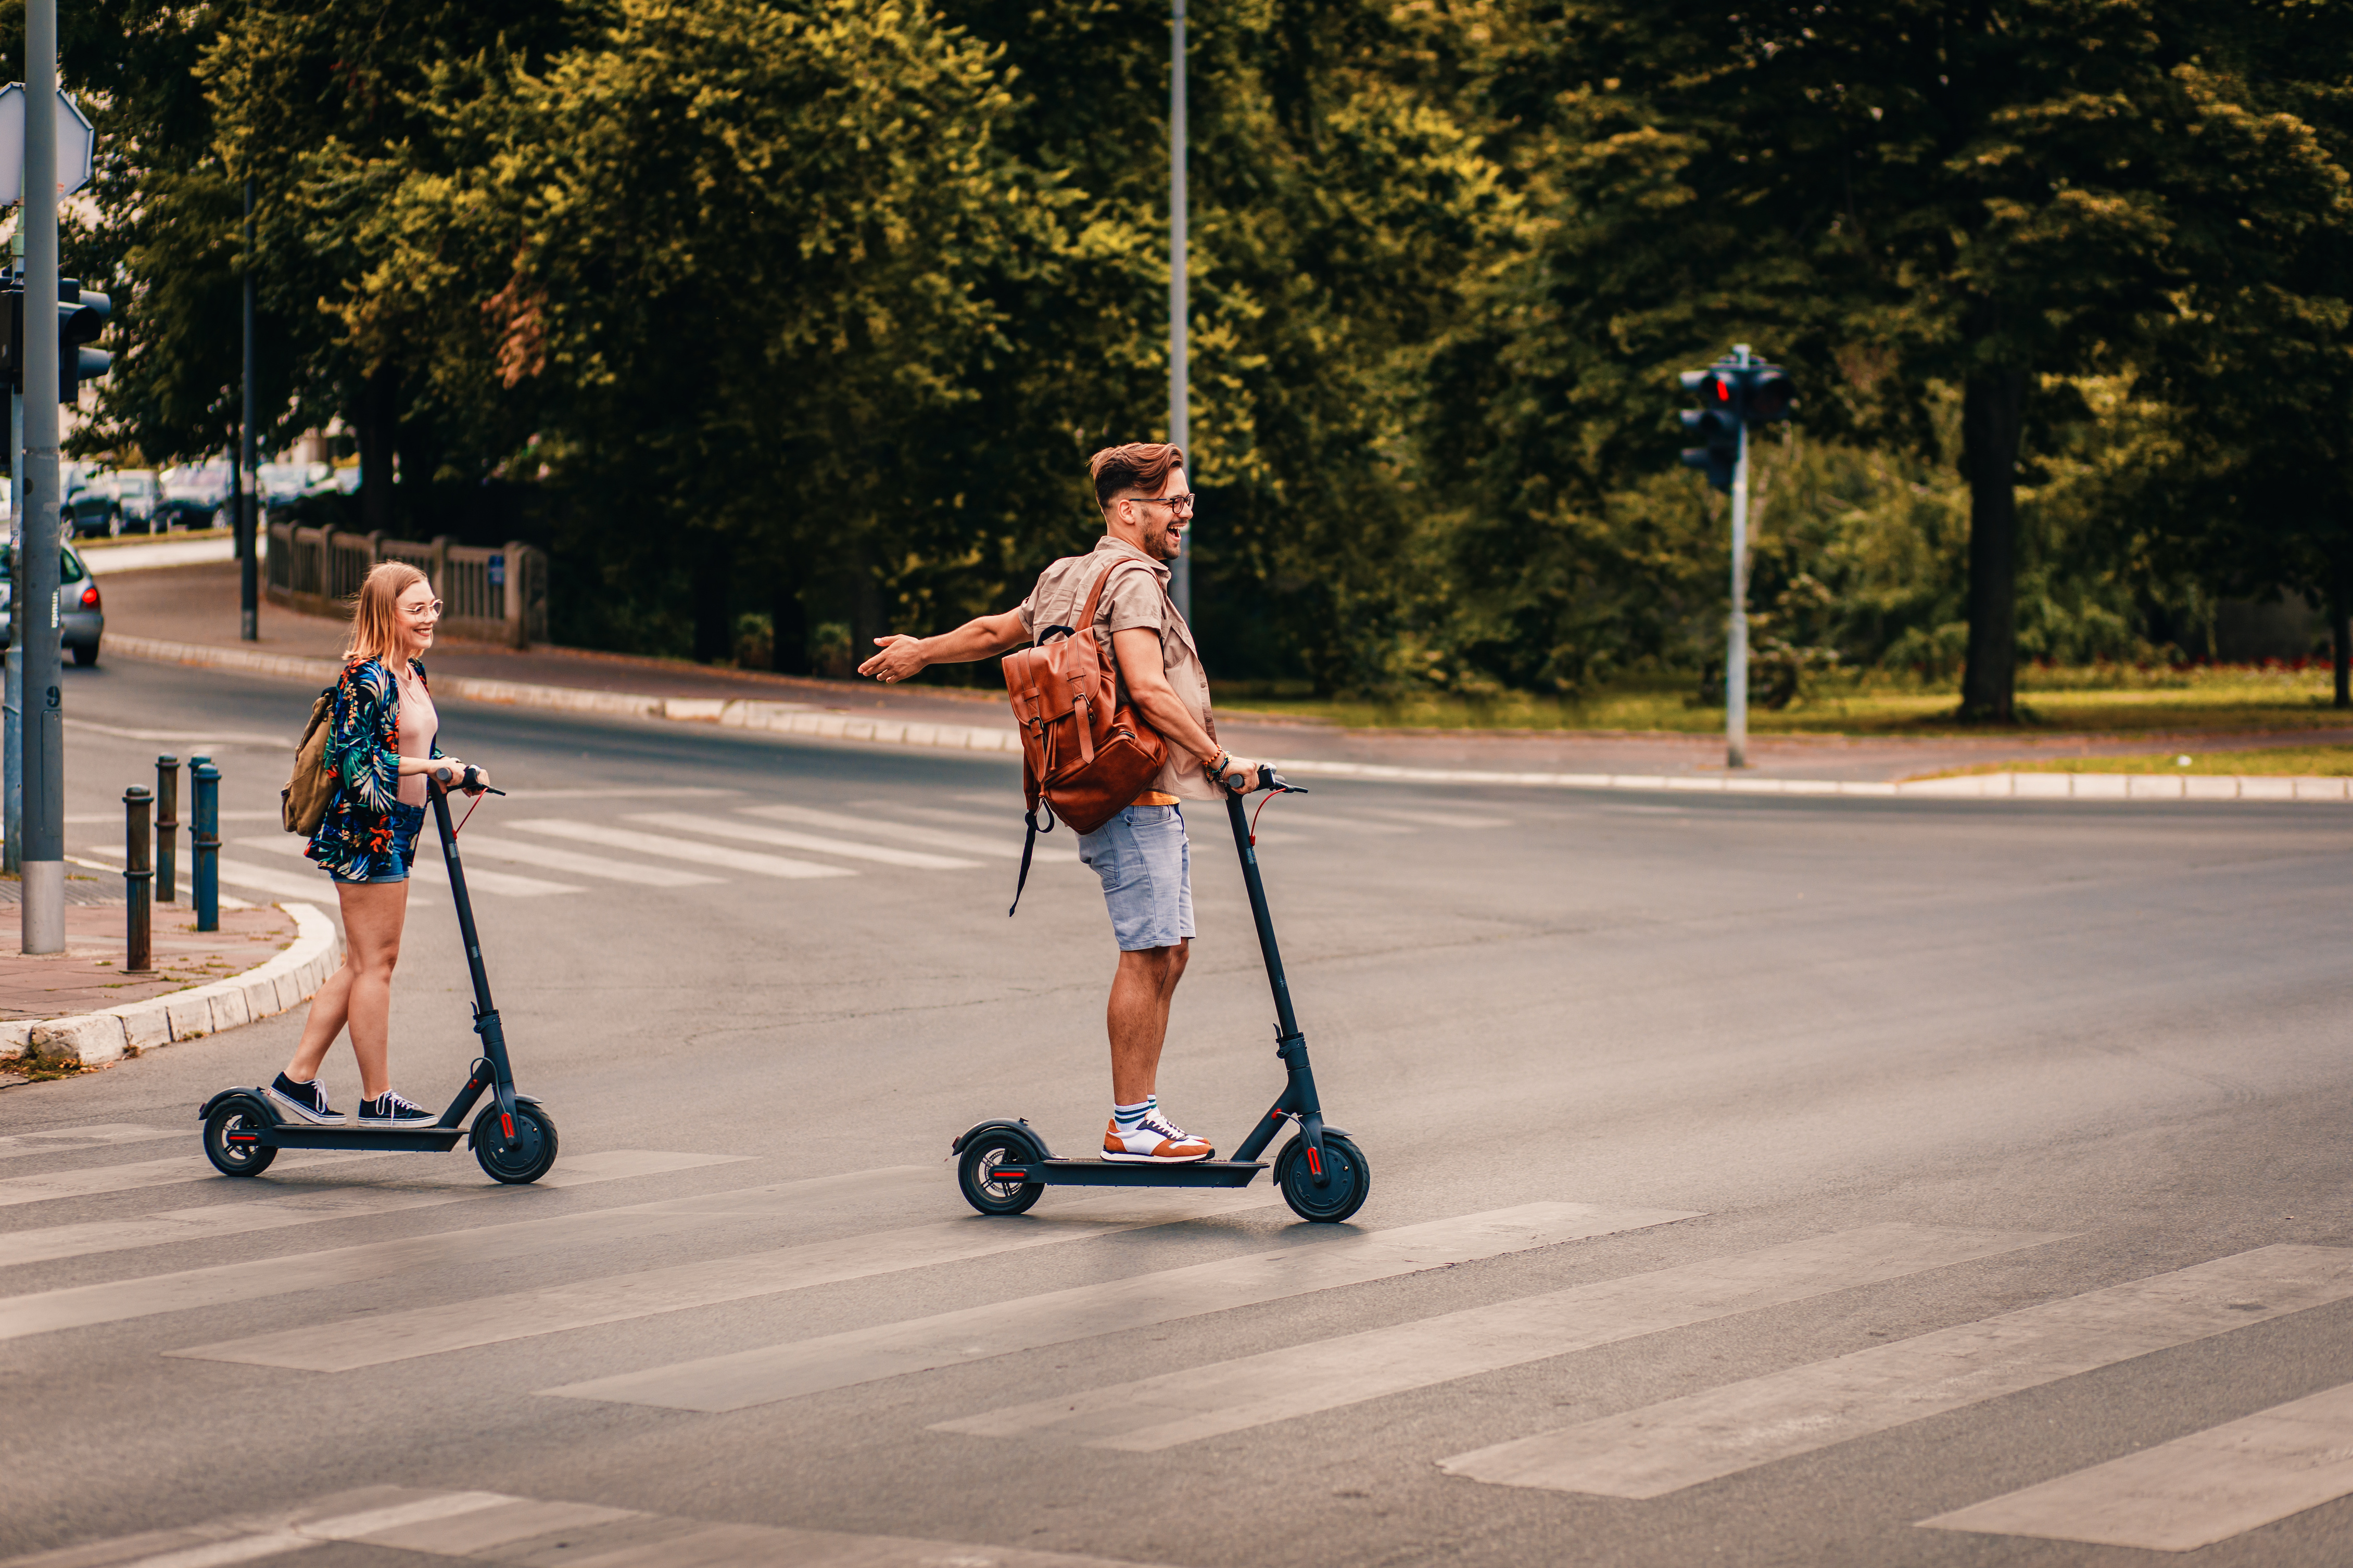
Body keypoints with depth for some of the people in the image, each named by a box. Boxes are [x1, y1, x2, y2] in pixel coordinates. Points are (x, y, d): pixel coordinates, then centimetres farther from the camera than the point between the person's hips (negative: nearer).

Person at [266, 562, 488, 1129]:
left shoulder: (414, 673, 12)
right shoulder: (365, 679, -17)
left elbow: (424, 749, 22)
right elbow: (358, 763, -21)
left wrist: (462, 773, 3)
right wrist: (432, 766, -21)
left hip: (395, 833, 10)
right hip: (364, 832, -10)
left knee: (361, 965, 13)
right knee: (375, 961, -3)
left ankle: (297, 1080, 18)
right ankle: (377, 1099, 3)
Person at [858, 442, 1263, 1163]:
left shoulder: (1069, 577, 20)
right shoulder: (1131, 578, -12)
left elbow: (997, 631, 31)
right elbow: (1149, 690, -24)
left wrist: (920, 651, 47)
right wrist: (1219, 760, -18)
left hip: (1150, 802, 10)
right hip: (1136, 798, -10)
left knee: (1166, 952, 10)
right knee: (1147, 953, -9)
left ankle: (1143, 1109, 13)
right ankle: (1129, 1124, -7)